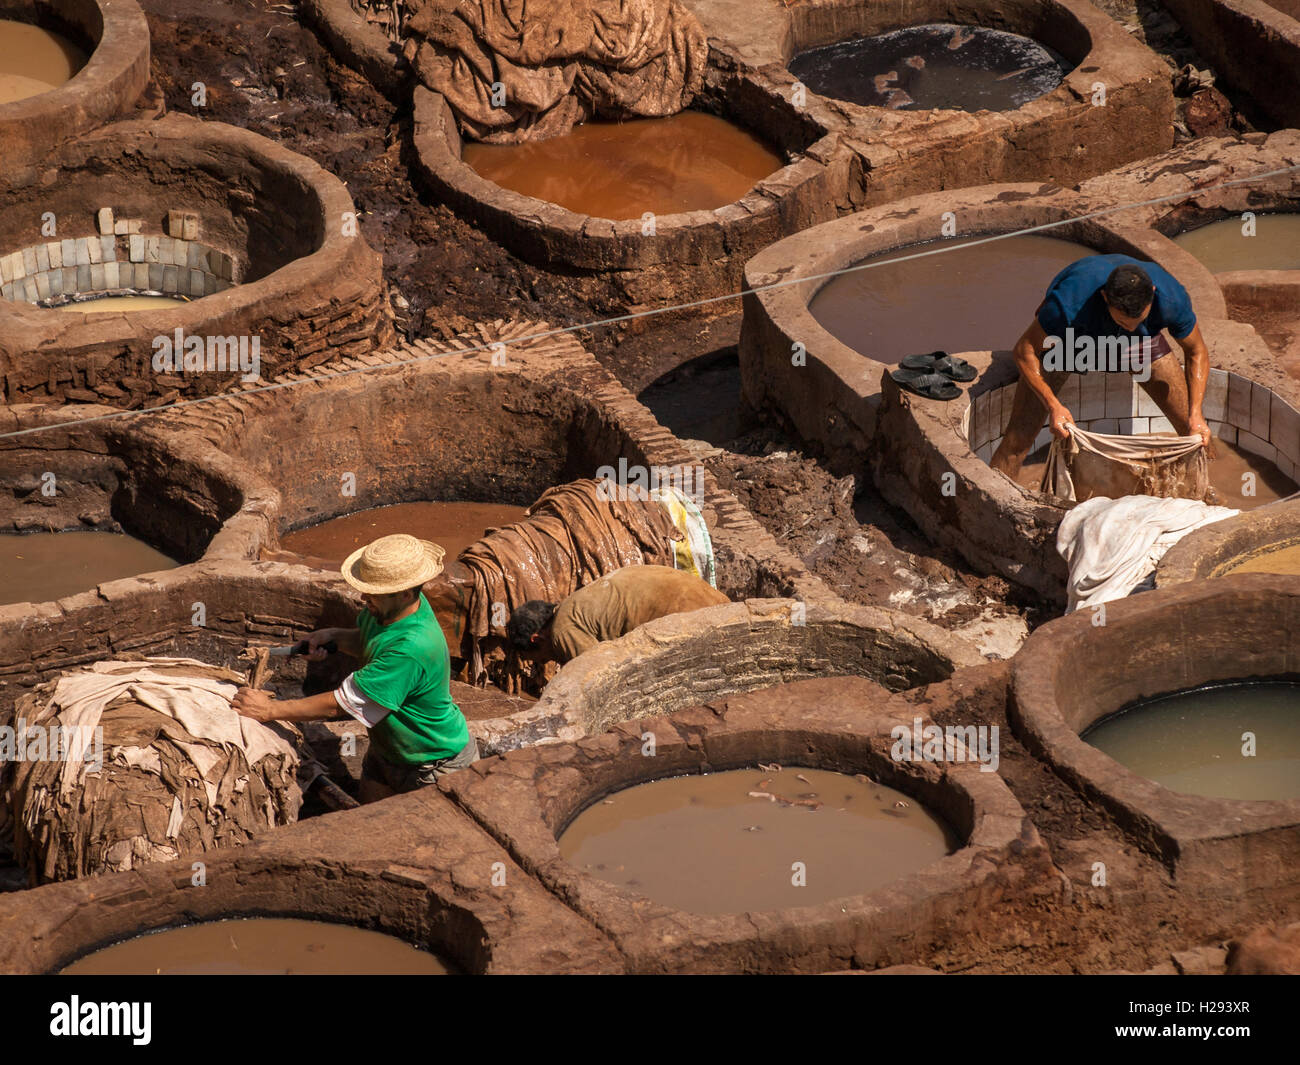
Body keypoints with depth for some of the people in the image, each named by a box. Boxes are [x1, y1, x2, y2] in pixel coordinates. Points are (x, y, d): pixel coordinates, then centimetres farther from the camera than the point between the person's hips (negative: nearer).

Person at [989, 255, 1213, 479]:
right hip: (1067, 334, -2)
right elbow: (1025, 351, -29)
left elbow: (1197, 352, -15)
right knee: (1019, 437, -16)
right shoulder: (1071, 302, -45)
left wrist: (1196, 415, -26)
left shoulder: (1171, 299, -36)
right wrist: (1053, 406, -41)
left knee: (1192, 427, -1)